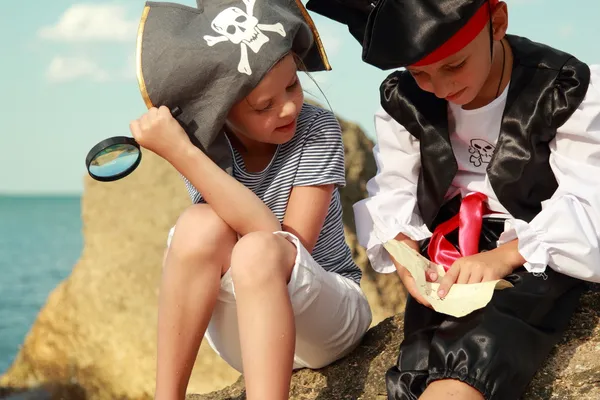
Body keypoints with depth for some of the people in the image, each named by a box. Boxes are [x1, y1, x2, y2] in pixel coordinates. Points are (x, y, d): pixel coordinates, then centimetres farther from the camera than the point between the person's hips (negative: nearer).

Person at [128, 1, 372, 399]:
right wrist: (181, 152, -37)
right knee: (200, 225, -28)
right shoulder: (205, 147, -10)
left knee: (257, 252, -35)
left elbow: (291, 244, -26)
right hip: (240, 334, 2)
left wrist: (183, 153, -32)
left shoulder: (317, 131, -16)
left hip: (327, 317, -2)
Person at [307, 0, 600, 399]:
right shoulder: (403, 102, 3)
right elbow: (393, 198, 2)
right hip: (448, 266, 6)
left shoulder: (565, 91, -8)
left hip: (538, 260, -5)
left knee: (481, 348, -34)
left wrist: (501, 258, -26)